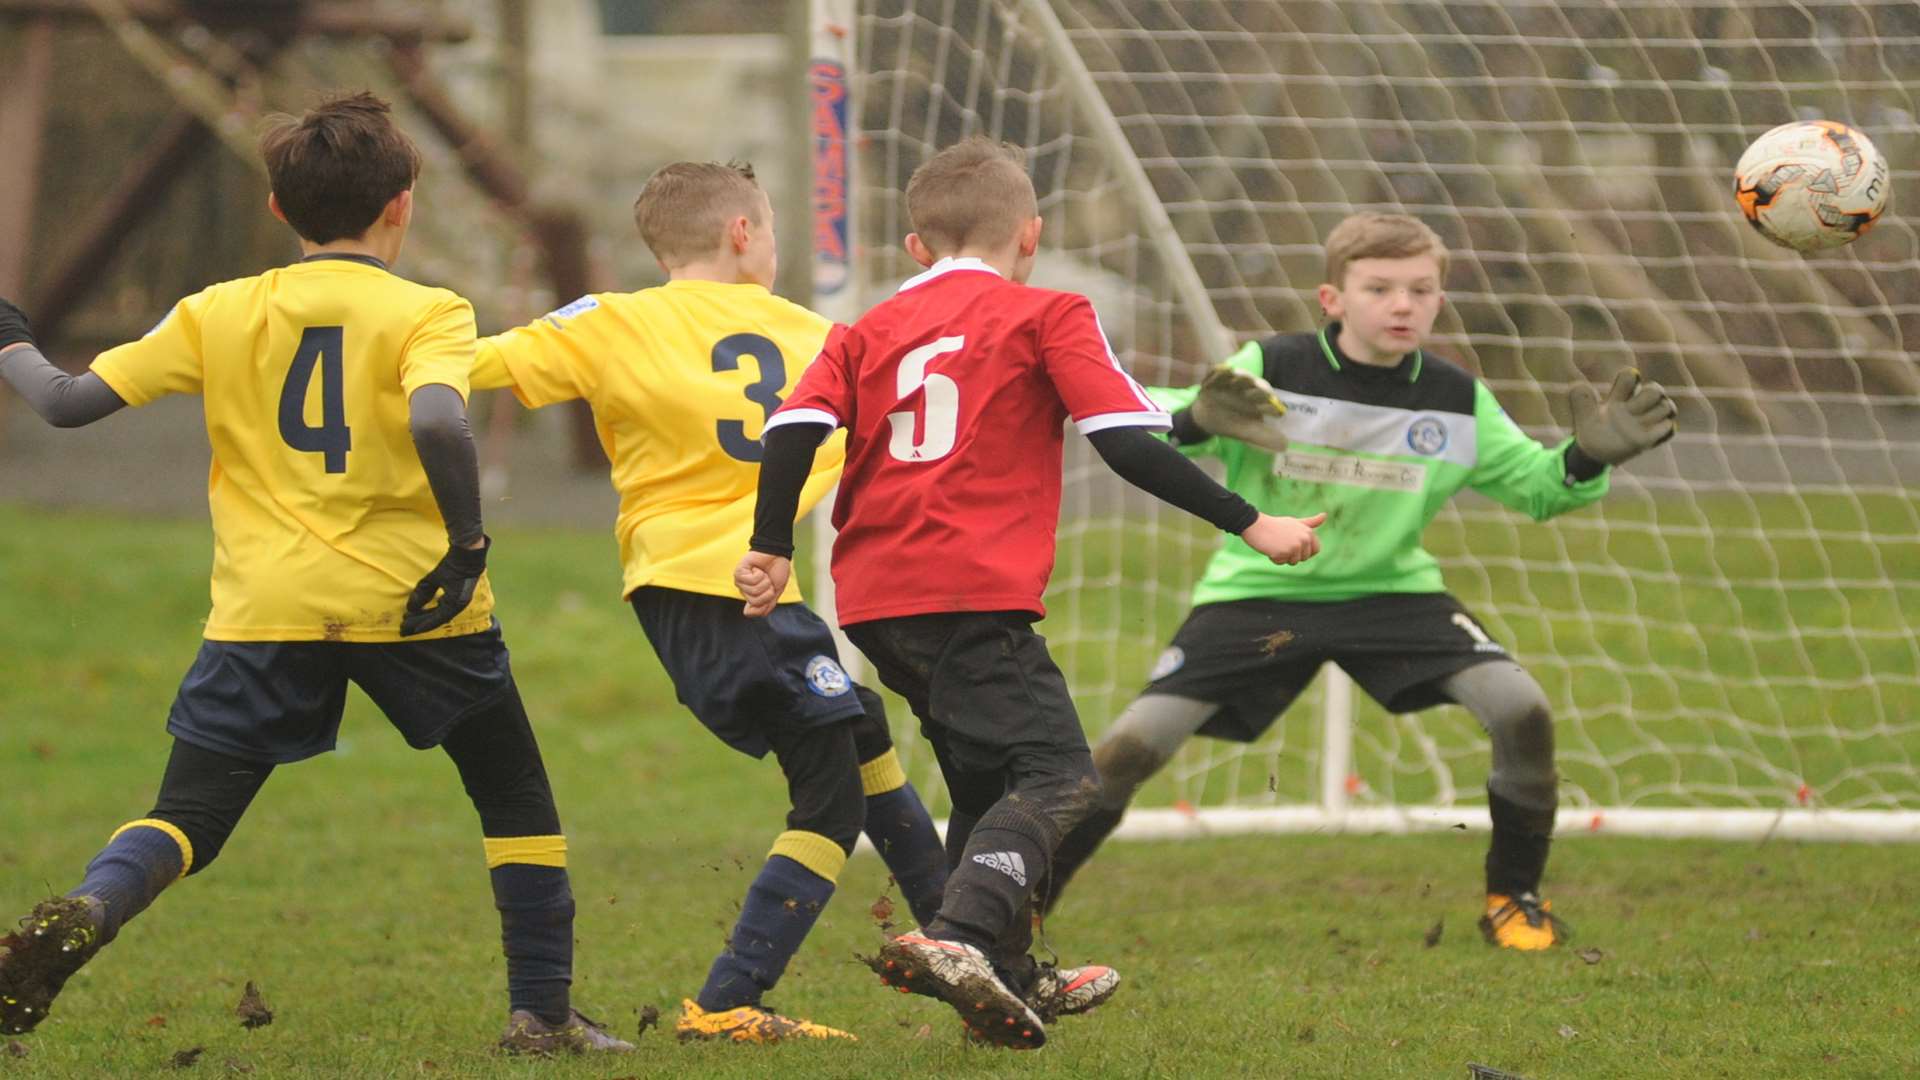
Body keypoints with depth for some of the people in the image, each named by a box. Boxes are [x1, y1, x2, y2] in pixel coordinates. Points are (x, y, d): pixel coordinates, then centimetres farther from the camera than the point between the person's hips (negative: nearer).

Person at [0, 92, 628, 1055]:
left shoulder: (217, 314, 5)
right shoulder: (425, 314, -3)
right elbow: (436, 419, -24)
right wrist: (467, 541, -16)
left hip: (266, 609, 2)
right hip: (411, 600, -2)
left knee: (185, 821, 2)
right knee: (517, 798, 18)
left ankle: (82, 914, -29)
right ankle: (543, 1011, 17)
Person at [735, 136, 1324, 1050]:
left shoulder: (870, 331, 19)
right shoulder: (1043, 316, 5)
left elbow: (794, 428, 3)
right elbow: (1128, 445, -4)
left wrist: (771, 549, 10)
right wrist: (1249, 524, -1)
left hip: (874, 597, 7)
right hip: (974, 592, -7)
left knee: (984, 777, 23)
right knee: (1056, 776, -12)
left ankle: (1007, 975, 29)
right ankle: (957, 935, -35)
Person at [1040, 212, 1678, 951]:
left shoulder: (1456, 400, -5)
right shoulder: (1270, 371, -15)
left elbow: (1534, 487, 6)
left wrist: (1588, 458, -16)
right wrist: (1196, 421, -44)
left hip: (1391, 590, 2)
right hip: (1258, 589, -2)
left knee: (1521, 709, -18)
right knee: (1130, 748, -15)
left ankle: (1513, 899, 4)